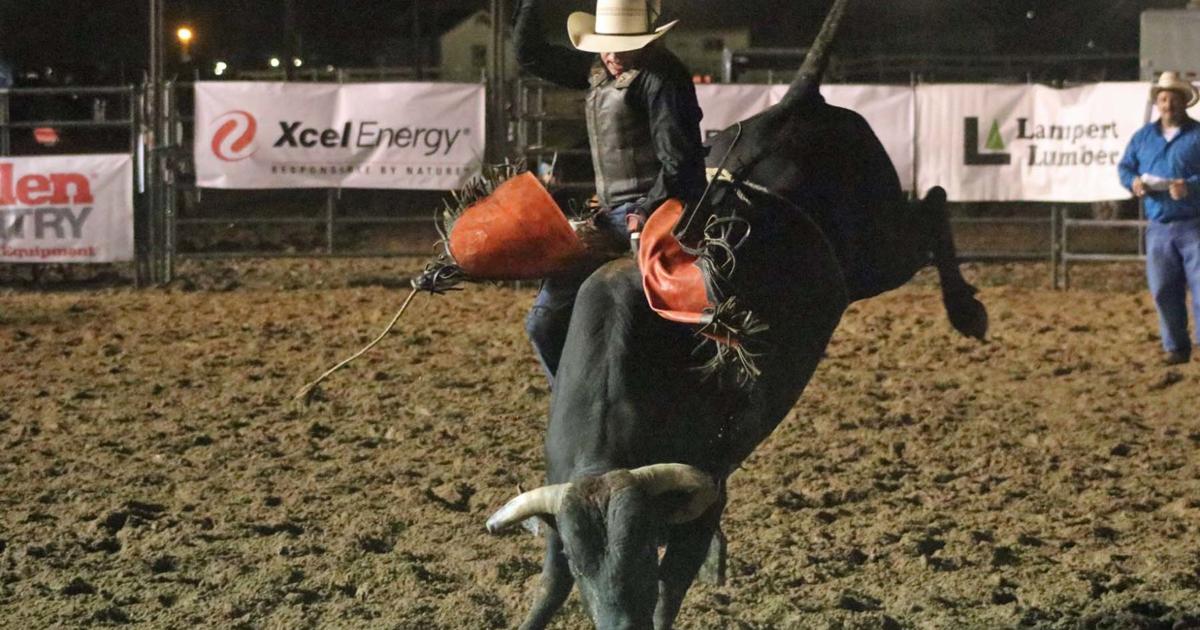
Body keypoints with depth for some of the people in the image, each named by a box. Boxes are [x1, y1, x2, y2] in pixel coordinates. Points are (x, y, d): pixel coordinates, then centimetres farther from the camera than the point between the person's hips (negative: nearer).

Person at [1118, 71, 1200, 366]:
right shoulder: (1143, 137, 13)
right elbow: (1125, 167, 16)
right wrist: (1133, 181, -6)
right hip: (1159, 228, 4)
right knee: (1163, 291, 5)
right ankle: (1176, 347, 15)